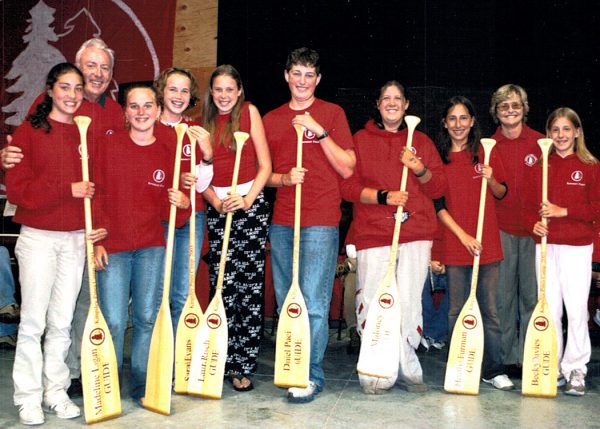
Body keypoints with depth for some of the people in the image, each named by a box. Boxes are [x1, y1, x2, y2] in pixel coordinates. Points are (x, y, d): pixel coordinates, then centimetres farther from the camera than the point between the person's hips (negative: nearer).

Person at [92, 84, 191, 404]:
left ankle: (141, 387, 21)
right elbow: (95, 197, -1)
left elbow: (170, 216, 9)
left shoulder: (167, 153, 5)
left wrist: (183, 205, -13)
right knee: (114, 322, -3)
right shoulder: (110, 145, 0)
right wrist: (96, 241, -8)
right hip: (112, 248, -2)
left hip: (151, 248, 2)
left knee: (147, 319, 7)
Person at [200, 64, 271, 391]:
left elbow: (265, 165, -1)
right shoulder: (204, 121, 12)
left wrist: (247, 199, -12)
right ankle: (223, 362, 12)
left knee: (250, 287, -3)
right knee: (222, 287, 1)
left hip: (250, 203, -3)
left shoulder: (249, 112, 4)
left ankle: (243, 367, 4)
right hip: (216, 206, 3)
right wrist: (217, 202, -8)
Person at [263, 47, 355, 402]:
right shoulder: (271, 119, 13)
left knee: (313, 302, -7)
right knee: (285, 302, 10)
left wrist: (319, 131, -12)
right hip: (282, 222, 4)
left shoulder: (332, 113, 4)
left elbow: (347, 168, -3)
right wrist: (284, 178, -6)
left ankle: (312, 375, 3)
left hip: (321, 222, -4)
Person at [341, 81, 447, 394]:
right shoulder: (360, 140, 11)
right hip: (373, 233, -1)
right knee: (372, 303, -6)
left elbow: (438, 188, 13)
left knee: (409, 303, -1)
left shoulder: (421, 142, 17)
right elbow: (348, 186, 1)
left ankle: (407, 371, 10)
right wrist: (383, 196, -13)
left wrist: (420, 170, -7)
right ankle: (376, 374, 3)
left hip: (416, 233, 2)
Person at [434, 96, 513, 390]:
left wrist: (491, 180, -9)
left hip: (488, 245, 1)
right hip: (454, 245, -1)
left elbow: (502, 194, 13)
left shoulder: (486, 153, 8)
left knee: (490, 310, 5)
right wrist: (463, 235, -11)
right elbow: (437, 205, -2)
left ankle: (494, 370, 15)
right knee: (457, 311, 5)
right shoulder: (438, 157, 2)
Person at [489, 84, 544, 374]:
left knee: (531, 294, 2)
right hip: (501, 229, 1)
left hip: (533, 229, -1)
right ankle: (508, 358, 12)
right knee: (504, 295, 3)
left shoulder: (539, 143, 3)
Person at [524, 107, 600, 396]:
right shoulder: (540, 166, 10)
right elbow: (530, 203, 9)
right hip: (545, 245, 3)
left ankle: (575, 370, 8)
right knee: (549, 309, 8)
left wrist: (563, 211, -15)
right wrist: (534, 223, -11)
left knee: (577, 310, -3)